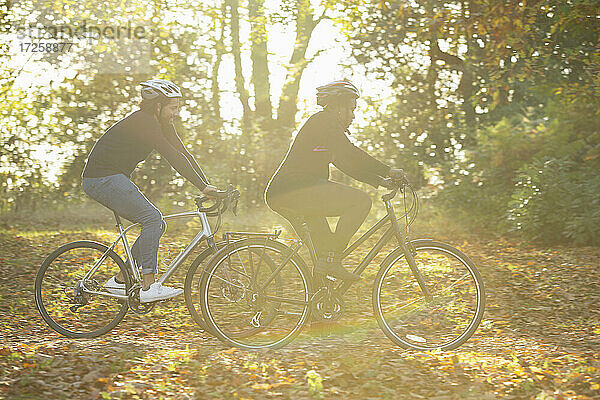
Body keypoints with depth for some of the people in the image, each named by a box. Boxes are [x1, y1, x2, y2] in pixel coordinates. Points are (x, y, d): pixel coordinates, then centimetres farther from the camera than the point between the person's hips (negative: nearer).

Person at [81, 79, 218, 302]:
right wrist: (203, 187, -30)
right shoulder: (143, 122, -21)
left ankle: (120, 280, 11)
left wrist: (208, 186, -1)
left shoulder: (162, 124, 8)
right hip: (101, 178, -10)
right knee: (152, 218, -19)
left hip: (113, 179, 10)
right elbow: (173, 158, -27)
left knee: (156, 225, 5)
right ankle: (148, 286, -19)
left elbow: (183, 154, 7)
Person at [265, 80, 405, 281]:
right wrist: (388, 171, -13)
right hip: (295, 192, -11)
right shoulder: (325, 122, -5)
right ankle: (330, 259, -14)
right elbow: (350, 155, -16)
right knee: (361, 201, -14)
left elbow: (346, 162, 25)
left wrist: (380, 181, 17)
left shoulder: (325, 123, 26)